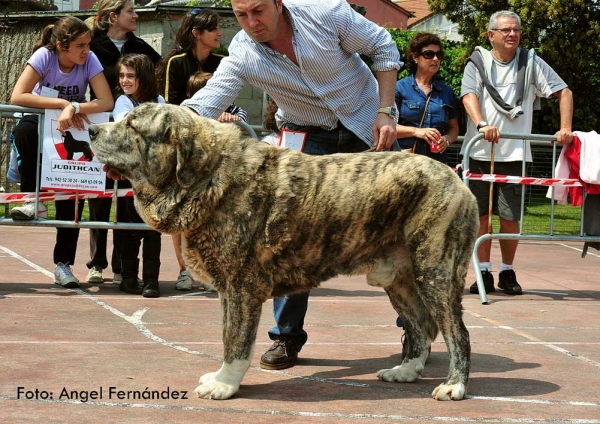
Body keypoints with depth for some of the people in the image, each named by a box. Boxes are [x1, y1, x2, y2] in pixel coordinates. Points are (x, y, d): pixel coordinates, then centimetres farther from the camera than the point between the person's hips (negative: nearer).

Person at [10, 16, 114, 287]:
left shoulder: (90, 60, -14)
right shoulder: (44, 56, -18)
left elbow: (107, 102, -24)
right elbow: (17, 97, -28)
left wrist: (74, 108, -39)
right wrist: (62, 103, -33)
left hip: (73, 129, 1)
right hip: (43, 123, -1)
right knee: (24, 130, -37)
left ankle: (63, 263, -5)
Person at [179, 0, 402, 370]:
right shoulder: (243, 55, -20)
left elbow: (384, 48, -11)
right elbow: (204, 105, -29)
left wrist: (386, 112, -16)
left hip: (366, 127, -1)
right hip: (309, 135, 1)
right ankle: (287, 335, 1)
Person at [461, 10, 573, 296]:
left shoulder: (531, 63, 8)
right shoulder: (478, 62, 6)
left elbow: (564, 92, 8)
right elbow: (469, 96, -10)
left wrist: (565, 128, -6)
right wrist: (482, 125, -28)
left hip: (514, 154, 0)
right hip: (480, 152, 0)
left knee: (510, 217, 0)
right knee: (480, 215, 2)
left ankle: (507, 273, 15)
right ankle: (484, 273, 10)